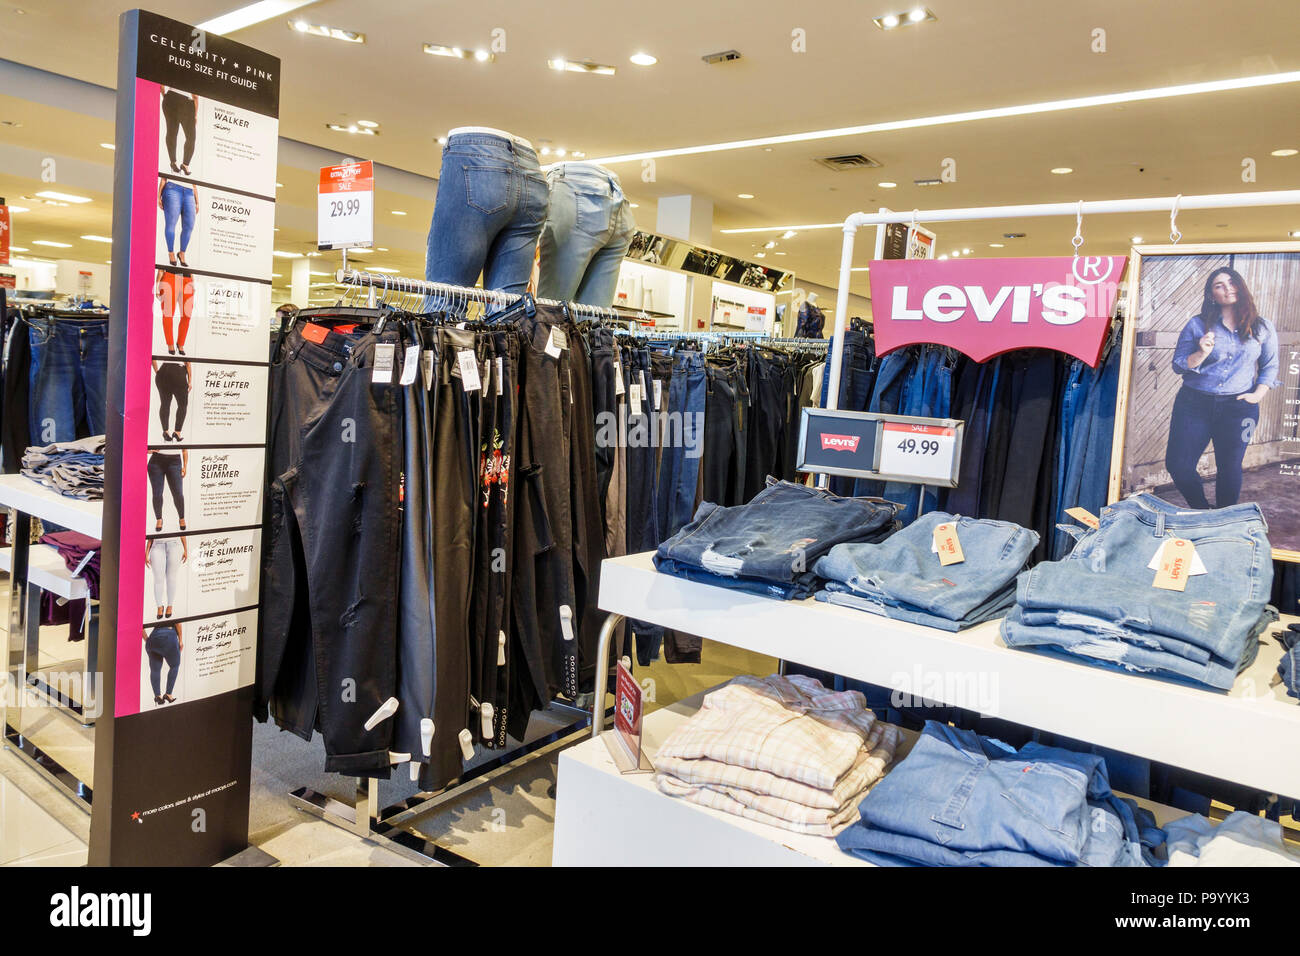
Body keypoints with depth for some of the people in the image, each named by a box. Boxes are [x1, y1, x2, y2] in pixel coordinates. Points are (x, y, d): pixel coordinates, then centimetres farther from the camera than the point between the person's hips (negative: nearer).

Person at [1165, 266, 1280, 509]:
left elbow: (1270, 366, 14)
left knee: (1230, 469, 8)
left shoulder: (1263, 328, 6)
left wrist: (1258, 394, 0)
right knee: (1177, 465, -5)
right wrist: (1201, 354, -17)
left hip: (1238, 406, 1)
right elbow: (1177, 365, 1)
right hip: (1194, 404, 0)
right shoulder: (1197, 325, 2)